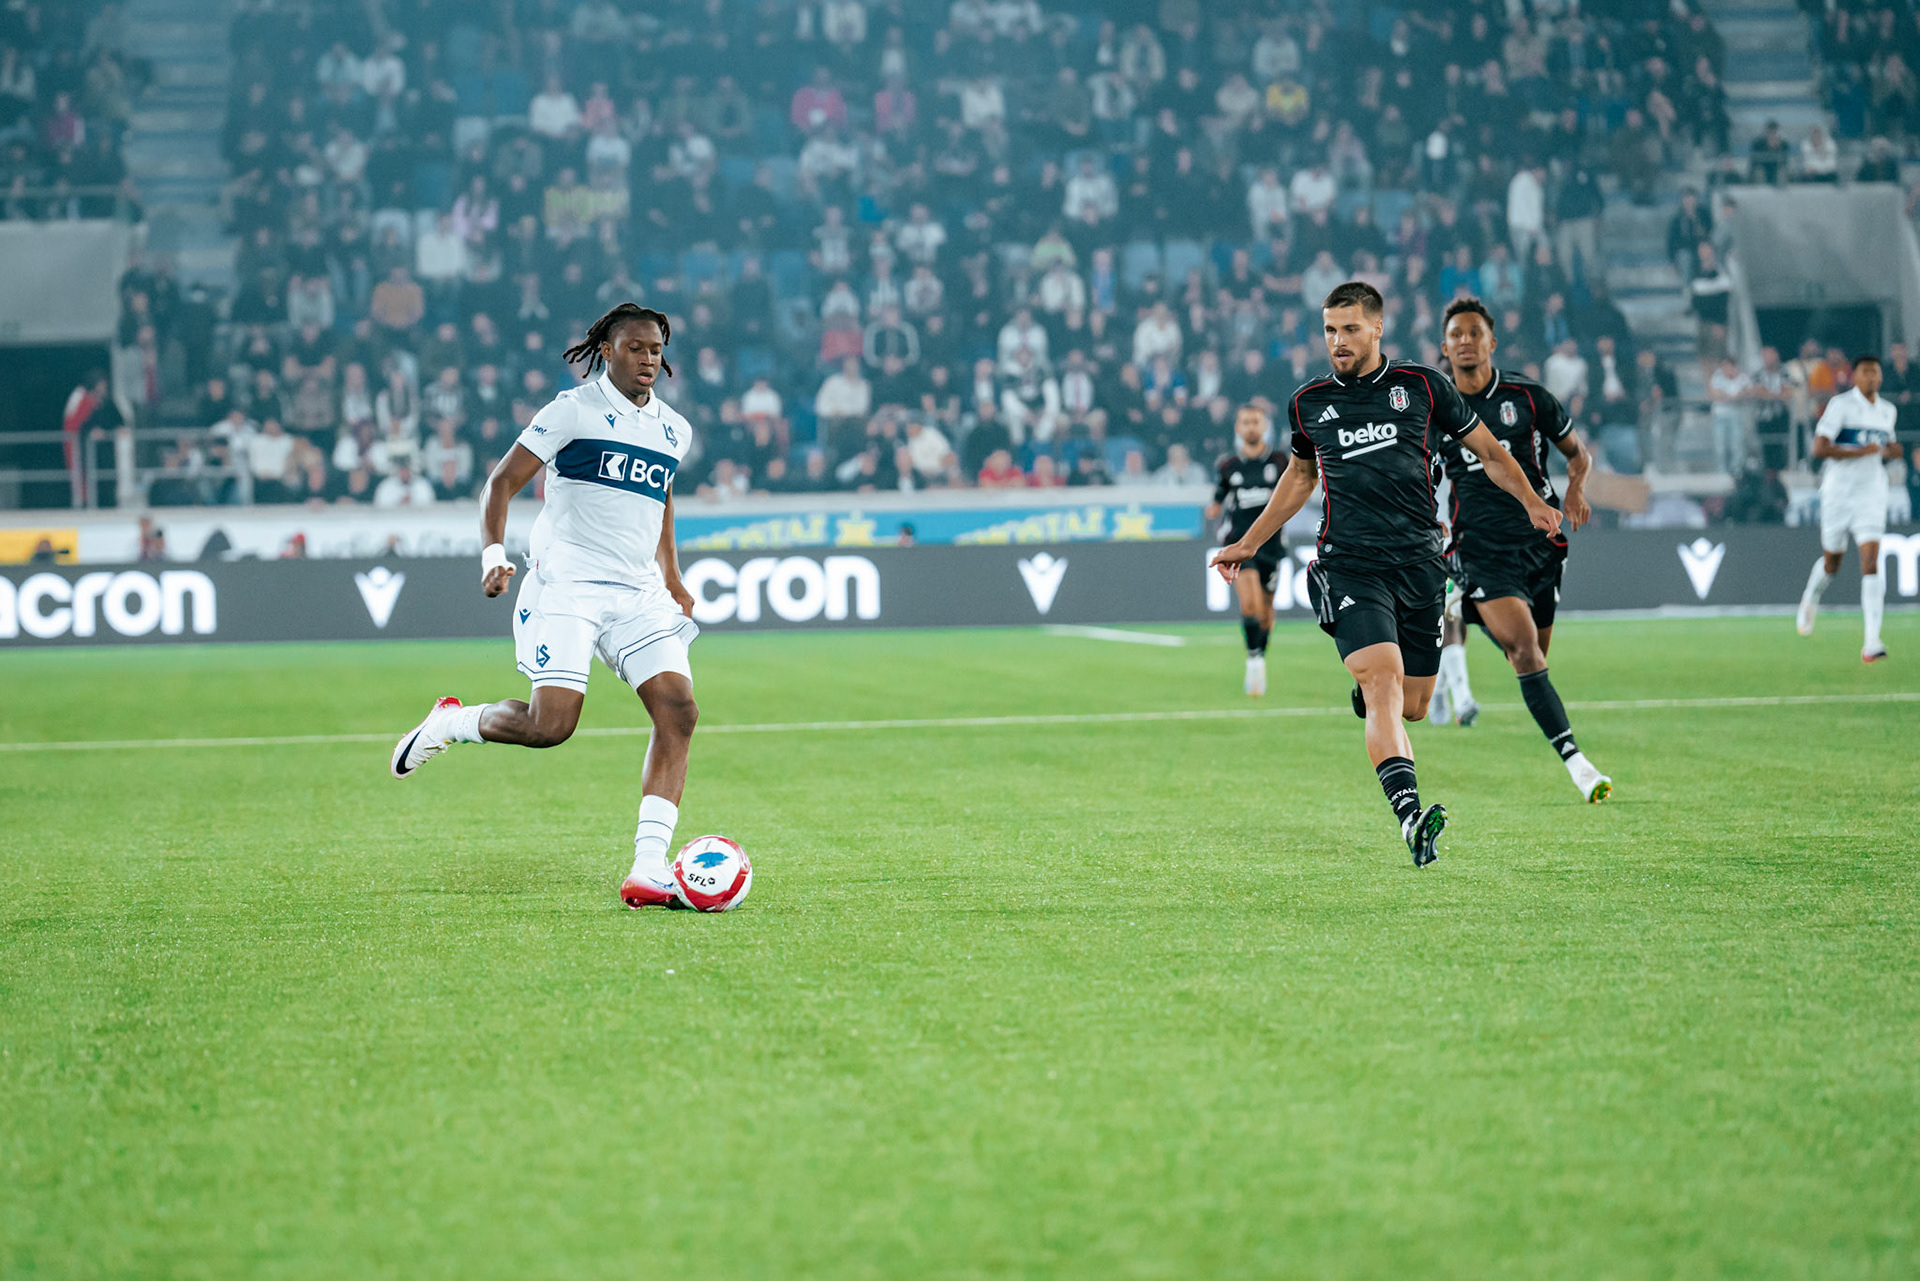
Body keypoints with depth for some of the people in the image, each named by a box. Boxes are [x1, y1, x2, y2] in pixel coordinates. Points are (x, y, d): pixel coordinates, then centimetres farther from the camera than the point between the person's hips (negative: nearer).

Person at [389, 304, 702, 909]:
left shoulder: (674, 430, 16)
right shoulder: (573, 410, -2)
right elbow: (502, 481, -3)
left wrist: (672, 581, 28)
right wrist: (493, 552, -18)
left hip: (638, 594, 6)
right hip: (563, 584, -6)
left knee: (678, 710, -13)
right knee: (551, 723, -19)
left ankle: (648, 868, -13)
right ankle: (451, 722, 13)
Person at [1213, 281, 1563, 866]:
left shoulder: (1422, 385, 6)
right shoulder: (1309, 402, 10)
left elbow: (1488, 450, 17)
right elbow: (1301, 473, 28)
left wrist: (1530, 501, 6)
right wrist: (1247, 544, 30)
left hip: (1419, 564, 1)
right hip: (1348, 565, -1)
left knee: (1413, 707, 3)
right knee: (1384, 682, -23)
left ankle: (1364, 701, 40)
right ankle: (1409, 815, -35)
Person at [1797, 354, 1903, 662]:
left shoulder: (1888, 411, 10)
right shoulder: (1840, 405, -9)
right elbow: (1819, 448, -17)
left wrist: (1890, 451, 4)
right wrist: (1861, 451, -22)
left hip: (1872, 494, 3)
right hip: (1838, 494, -3)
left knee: (1871, 560, -13)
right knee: (1832, 562, 11)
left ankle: (1871, 642, -19)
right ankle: (1810, 600, 48)